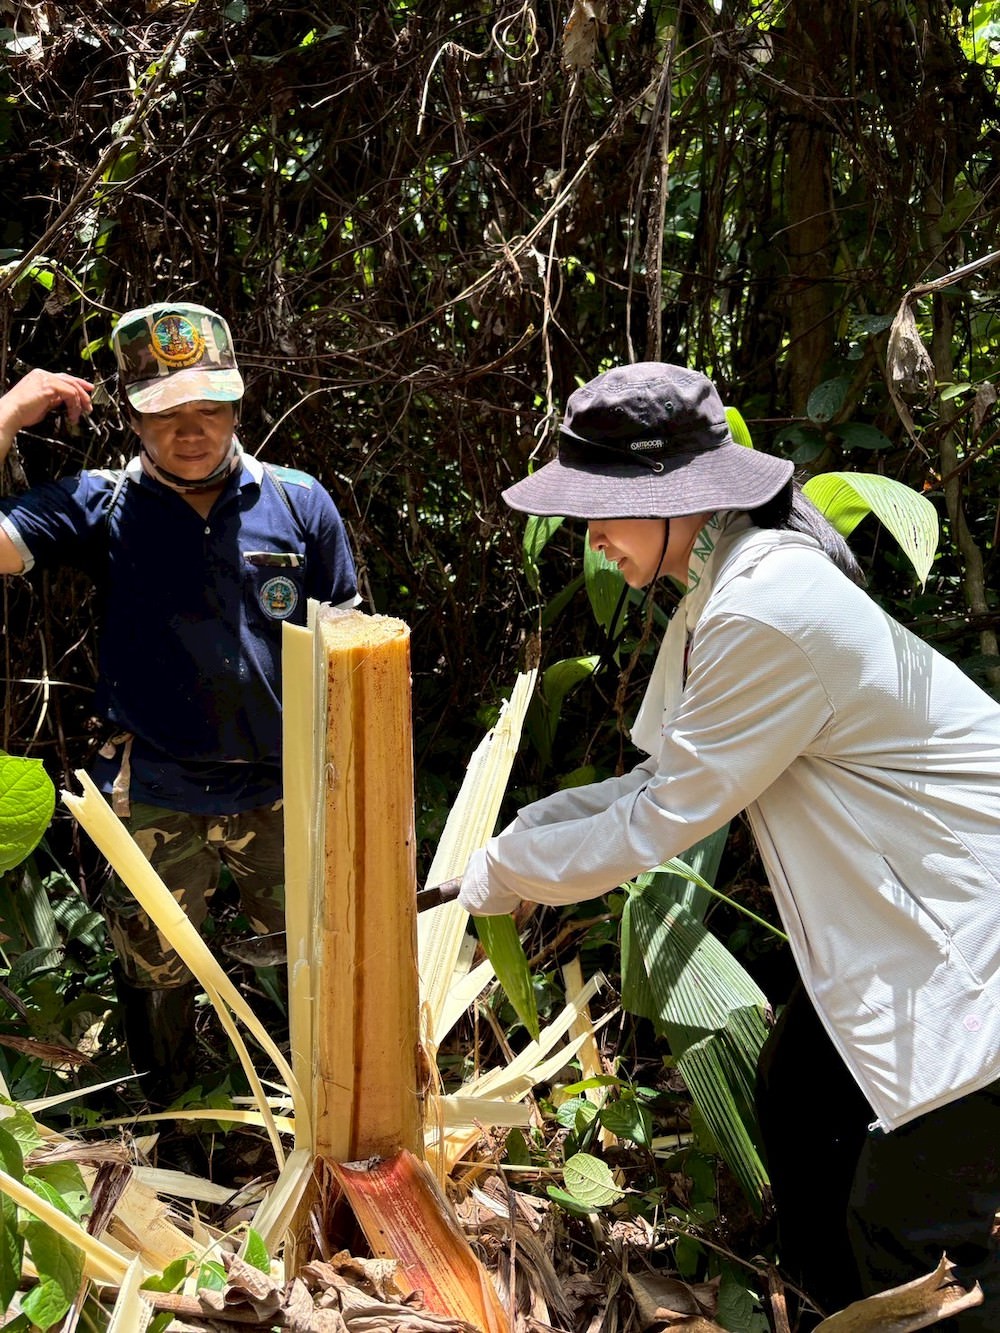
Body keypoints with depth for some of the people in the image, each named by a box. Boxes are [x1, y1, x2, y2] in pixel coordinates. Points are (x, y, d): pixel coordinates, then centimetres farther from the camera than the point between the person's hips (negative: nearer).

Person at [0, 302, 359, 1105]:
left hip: (286, 793, 0)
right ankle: (167, 1123, 46)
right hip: (157, 802, 0)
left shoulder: (299, 503, -3)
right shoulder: (99, 507, -5)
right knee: (156, 977, 19)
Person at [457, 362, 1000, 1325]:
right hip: (897, 917, 10)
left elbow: (658, 824, -21)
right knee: (796, 1101, 19)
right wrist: (521, 830, 3)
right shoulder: (729, 584, 4)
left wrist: (505, 874, -6)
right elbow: (674, 779, 9)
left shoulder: (768, 614, -28)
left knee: (907, 1235, -2)